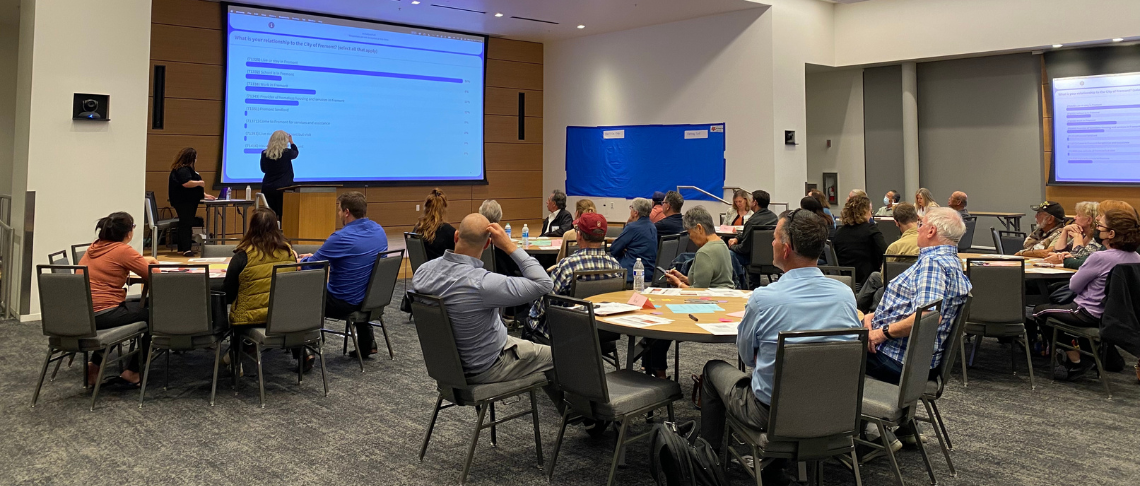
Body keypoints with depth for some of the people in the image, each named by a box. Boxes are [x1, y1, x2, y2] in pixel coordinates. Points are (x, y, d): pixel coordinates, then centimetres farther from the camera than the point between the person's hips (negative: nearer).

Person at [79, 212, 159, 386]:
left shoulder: (94, 247, 13)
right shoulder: (123, 250, -12)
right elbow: (153, 274, -11)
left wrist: (143, 261, 28)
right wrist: (146, 263, 12)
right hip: (102, 315, -9)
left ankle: (95, 364, 25)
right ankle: (132, 371, 12)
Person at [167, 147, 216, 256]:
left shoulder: (186, 169, 21)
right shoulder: (183, 170, -15)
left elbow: (192, 188, 28)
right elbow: (187, 183, -29)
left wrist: (204, 195, 26)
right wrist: (200, 183, -14)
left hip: (189, 201, 11)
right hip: (183, 202, -11)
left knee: (186, 224, 13)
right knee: (186, 224, -13)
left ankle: (183, 248, 19)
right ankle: (186, 249, -17)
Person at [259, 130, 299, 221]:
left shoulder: (265, 154, 0)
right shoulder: (287, 153, -9)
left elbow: (263, 169, 15)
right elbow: (296, 153, 16)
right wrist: (291, 142, 32)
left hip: (267, 188, 3)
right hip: (283, 187, -3)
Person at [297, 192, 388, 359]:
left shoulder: (342, 237, -24)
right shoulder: (379, 231, 0)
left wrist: (298, 260, 11)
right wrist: (315, 256, 17)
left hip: (344, 304, -7)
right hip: (374, 299, 7)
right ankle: (367, 342, 37)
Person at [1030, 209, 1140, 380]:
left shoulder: (1100, 258, -26)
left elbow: (1073, 286, -14)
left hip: (1091, 316, -8)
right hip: (1115, 314, 8)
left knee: (1040, 311, 14)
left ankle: (1075, 360, 16)